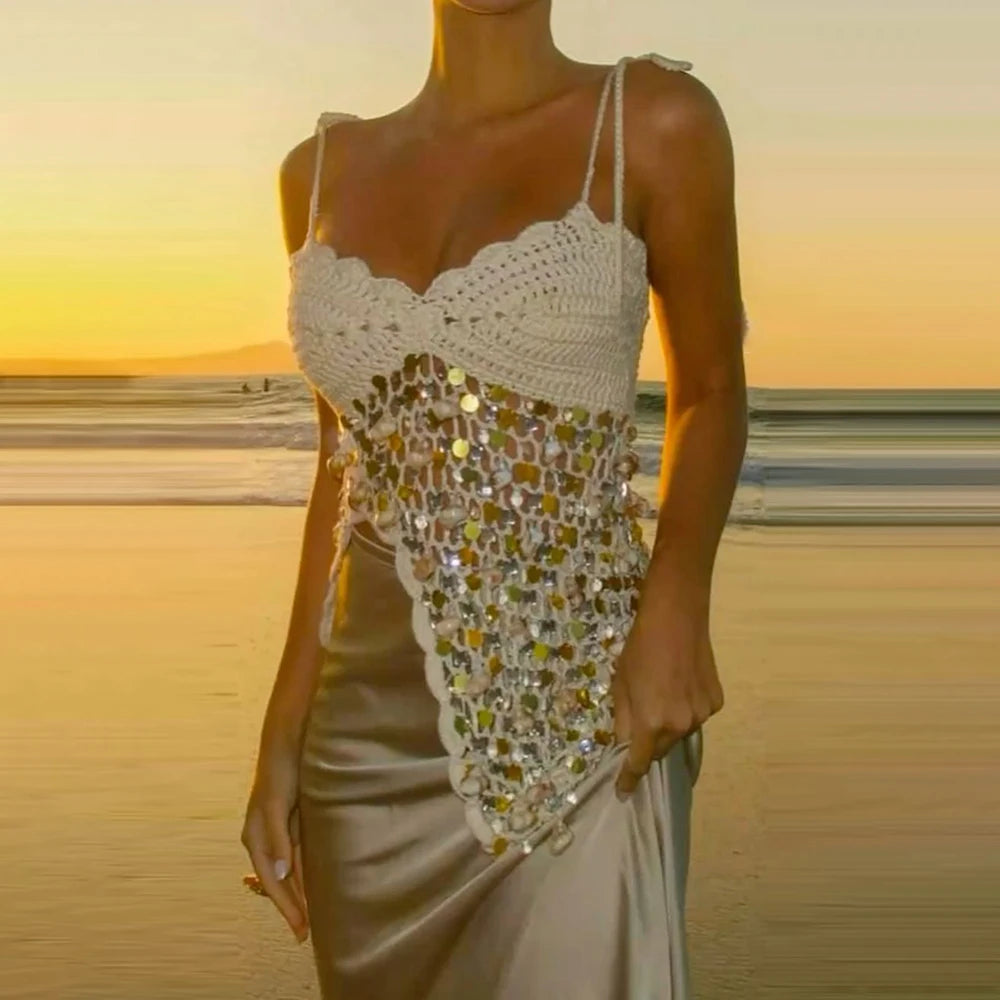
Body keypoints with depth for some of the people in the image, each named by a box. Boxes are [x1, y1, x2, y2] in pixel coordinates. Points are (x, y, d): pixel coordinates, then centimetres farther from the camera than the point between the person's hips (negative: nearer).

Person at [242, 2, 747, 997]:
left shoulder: (653, 120, -3)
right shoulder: (323, 172, 8)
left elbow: (710, 389, 6)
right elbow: (350, 464, 13)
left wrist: (676, 603, -12)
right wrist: (282, 735, 10)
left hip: (579, 723, -4)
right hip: (367, 742, 4)